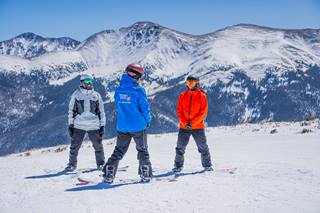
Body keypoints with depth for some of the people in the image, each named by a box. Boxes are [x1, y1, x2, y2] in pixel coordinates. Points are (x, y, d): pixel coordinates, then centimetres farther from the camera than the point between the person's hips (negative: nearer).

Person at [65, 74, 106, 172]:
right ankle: (72, 164, 14)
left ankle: (100, 163, 20)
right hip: (79, 125, -1)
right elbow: (71, 110, 8)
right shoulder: (76, 95, 4)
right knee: (74, 146, 1)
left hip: (93, 126, 1)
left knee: (98, 145, 4)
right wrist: (70, 125, 3)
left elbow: (101, 112, 11)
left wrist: (102, 125, 6)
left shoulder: (96, 95, 8)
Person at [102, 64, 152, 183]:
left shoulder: (118, 90, 1)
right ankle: (146, 175, 14)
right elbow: (145, 108, -8)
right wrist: (148, 121, 8)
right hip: (138, 126, -3)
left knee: (118, 151, 13)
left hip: (122, 127, 4)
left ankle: (108, 174, 7)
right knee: (142, 151, 13)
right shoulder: (138, 91, -13)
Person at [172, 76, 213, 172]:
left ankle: (207, 165, 13)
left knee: (203, 147, 3)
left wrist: (192, 123, -14)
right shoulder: (182, 96, 5)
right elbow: (179, 111, 3)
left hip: (198, 127, -2)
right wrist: (185, 123, -11)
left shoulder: (202, 96, -2)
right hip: (183, 127, 2)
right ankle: (178, 166, 13)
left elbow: (203, 112, -7)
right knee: (180, 148, 4)